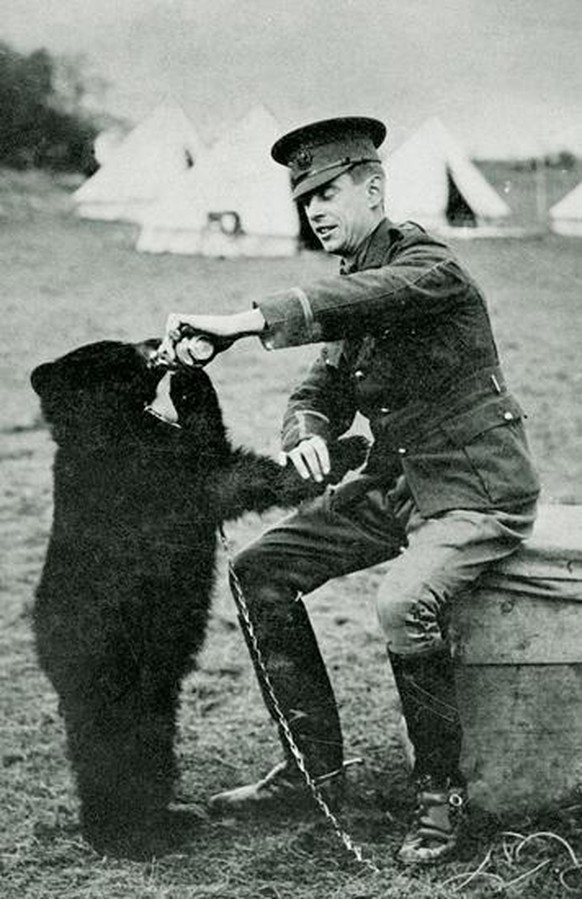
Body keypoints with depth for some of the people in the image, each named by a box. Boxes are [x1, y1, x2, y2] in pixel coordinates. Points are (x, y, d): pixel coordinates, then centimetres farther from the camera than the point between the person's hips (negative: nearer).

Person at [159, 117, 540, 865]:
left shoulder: (428, 266, -16)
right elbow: (320, 391, 9)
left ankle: (441, 796, -11)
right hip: (394, 486, 9)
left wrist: (244, 322, -47)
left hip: (479, 493, -9)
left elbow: (359, 298, -38)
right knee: (261, 570, 0)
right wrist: (305, 435, -15)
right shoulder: (352, 288, 10)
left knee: (404, 606, -34)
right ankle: (315, 768, 9)